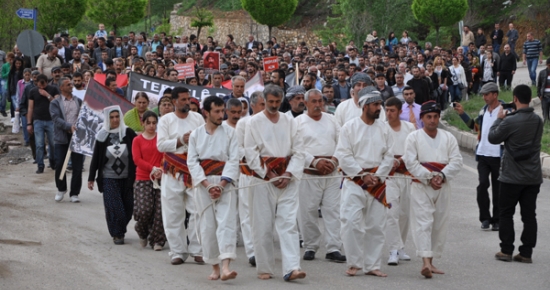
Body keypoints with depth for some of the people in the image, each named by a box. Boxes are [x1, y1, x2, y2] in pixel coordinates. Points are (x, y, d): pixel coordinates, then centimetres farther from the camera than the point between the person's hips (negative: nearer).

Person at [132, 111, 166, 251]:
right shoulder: (138, 140, 7)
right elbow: (137, 159, -1)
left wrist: (161, 170, -14)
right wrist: (153, 168, -14)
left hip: (161, 178, 1)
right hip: (143, 179, -1)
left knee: (160, 211, -7)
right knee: (144, 209, -12)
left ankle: (157, 240, 4)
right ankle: (142, 233, 18)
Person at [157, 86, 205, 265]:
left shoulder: (198, 118, 9)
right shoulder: (166, 120, 3)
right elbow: (160, 145, -5)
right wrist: (180, 141, -15)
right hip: (173, 172, -1)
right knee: (173, 215, 2)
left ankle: (197, 250, 2)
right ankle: (178, 251, 9)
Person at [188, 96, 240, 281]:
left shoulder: (229, 132, 2)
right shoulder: (196, 134, 5)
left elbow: (233, 160, -4)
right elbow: (192, 162, 0)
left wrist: (221, 184, -13)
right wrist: (208, 185, -11)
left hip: (224, 184, -1)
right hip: (203, 185, 1)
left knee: (226, 223, -14)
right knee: (207, 226, 3)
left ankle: (225, 267, -24)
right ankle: (215, 268, 15)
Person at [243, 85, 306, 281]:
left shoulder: (289, 122, 8)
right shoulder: (254, 122, 0)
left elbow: (298, 151, 5)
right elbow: (250, 153, -5)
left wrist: (288, 174, -8)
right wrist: (269, 175, -9)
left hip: (287, 179, 2)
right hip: (262, 179, -2)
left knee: (288, 223, -7)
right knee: (263, 226, 2)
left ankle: (291, 268, -14)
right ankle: (264, 269, 13)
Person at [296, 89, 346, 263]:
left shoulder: (331, 120, 15)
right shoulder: (298, 122, 2)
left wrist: (334, 161, -5)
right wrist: (315, 162, -14)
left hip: (332, 173, 3)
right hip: (309, 174, -3)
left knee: (333, 210, -3)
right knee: (308, 211, -1)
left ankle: (333, 248, -2)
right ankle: (310, 247, 12)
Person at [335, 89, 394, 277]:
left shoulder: (383, 129, 8)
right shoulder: (350, 127, -2)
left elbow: (389, 156, 7)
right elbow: (344, 156, -7)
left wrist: (377, 176, -6)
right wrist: (363, 175, -10)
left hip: (377, 184, 4)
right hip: (354, 182, -4)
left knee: (376, 226, 6)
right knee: (352, 224, -10)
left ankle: (372, 265, 13)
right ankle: (354, 264, 0)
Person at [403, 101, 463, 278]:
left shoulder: (448, 138, 9)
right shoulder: (413, 137, 0)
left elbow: (457, 161, 1)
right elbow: (411, 163, -7)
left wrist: (441, 176, -14)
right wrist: (429, 178, -14)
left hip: (443, 187, 4)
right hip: (421, 186, -4)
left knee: (440, 224, 7)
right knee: (423, 223, -14)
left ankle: (431, 262, 16)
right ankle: (425, 261, -24)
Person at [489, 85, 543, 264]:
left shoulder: (510, 121, -18)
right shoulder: (538, 121, 2)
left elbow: (493, 138, -7)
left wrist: (499, 119, 8)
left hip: (512, 177, -5)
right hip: (533, 177, 5)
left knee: (506, 214, 7)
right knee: (529, 215, 7)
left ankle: (506, 251, 7)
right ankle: (526, 253, 7)